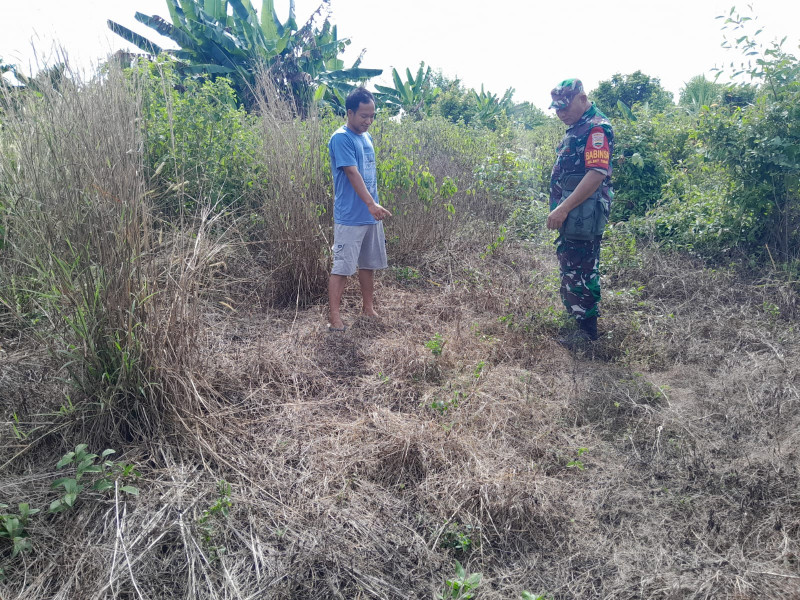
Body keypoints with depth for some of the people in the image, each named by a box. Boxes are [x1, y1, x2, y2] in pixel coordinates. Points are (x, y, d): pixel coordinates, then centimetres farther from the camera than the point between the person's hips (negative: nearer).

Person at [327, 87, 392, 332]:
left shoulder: (367, 137, 14)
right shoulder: (341, 138, -13)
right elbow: (353, 174, -23)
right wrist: (372, 204, -33)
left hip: (371, 216, 8)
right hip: (350, 218, -8)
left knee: (369, 264, 14)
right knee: (342, 267, -5)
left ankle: (368, 309, 26)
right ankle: (334, 318, 0)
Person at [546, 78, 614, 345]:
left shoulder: (596, 128, -14)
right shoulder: (576, 129, 18)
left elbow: (597, 173, -25)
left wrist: (563, 208, -27)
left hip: (582, 216, -10)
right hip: (570, 216, 10)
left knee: (579, 272, -5)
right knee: (572, 269, 18)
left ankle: (587, 330, 6)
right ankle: (578, 318, 32)